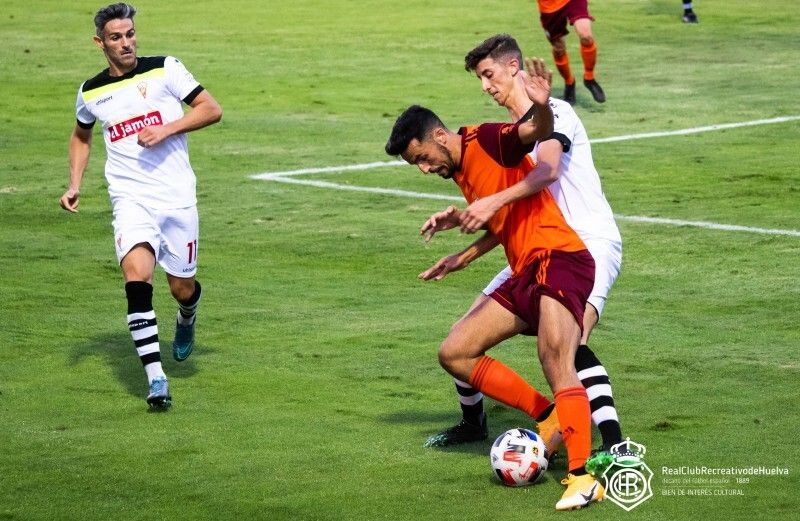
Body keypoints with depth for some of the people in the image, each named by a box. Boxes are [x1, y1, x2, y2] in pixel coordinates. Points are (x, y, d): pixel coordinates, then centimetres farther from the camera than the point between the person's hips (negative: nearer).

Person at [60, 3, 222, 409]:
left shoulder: (165, 70, -1)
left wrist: (166, 129, -14)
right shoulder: (91, 93, 7)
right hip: (130, 198, 0)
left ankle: (186, 319, 48)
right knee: (137, 277, -23)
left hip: (177, 197, 0)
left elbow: (212, 110, -2)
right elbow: (81, 136, 26)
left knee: (182, 288, 7)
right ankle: (155, 379, -24)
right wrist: (74, 184, 14)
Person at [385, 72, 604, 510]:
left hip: (558, 259, -10)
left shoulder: (487, 141, -7)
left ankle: (582, 479, -31)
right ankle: (548, 416, 4)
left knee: (555, 361, -27)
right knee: (454, 353, 5)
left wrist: (542, 108, -47)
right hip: (525, 276, 10)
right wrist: (459, 220, 28)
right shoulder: (459, 174, 18)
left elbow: (538, 131, -27)